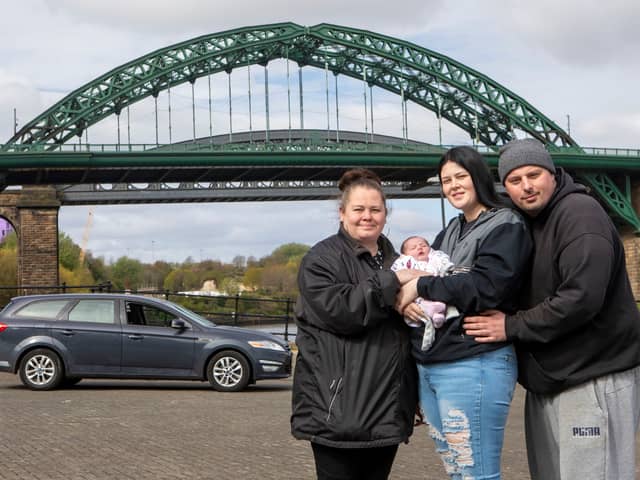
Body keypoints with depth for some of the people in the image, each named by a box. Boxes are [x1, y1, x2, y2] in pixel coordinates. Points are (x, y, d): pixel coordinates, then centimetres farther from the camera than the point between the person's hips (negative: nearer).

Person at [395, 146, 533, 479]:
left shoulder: (506, 227, -3)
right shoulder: (449, 234, 20)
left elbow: (487, 288, -17)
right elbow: (420, 271, 18)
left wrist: (422, 287, -11)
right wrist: (405, 297, -6)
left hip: (474, 366, -8)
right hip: (429, 367, 8)